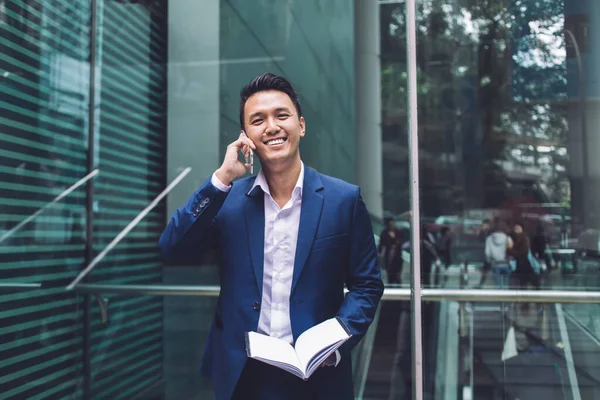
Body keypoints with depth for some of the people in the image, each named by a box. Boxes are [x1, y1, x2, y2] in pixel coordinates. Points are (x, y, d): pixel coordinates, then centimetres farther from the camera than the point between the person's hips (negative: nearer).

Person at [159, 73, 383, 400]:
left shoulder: (344, 199, -5)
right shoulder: (227, 198, -1)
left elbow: (366, 285, -1)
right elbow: (173, 250, -10)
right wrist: (222, 178, -17)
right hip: (240, 373, 2)